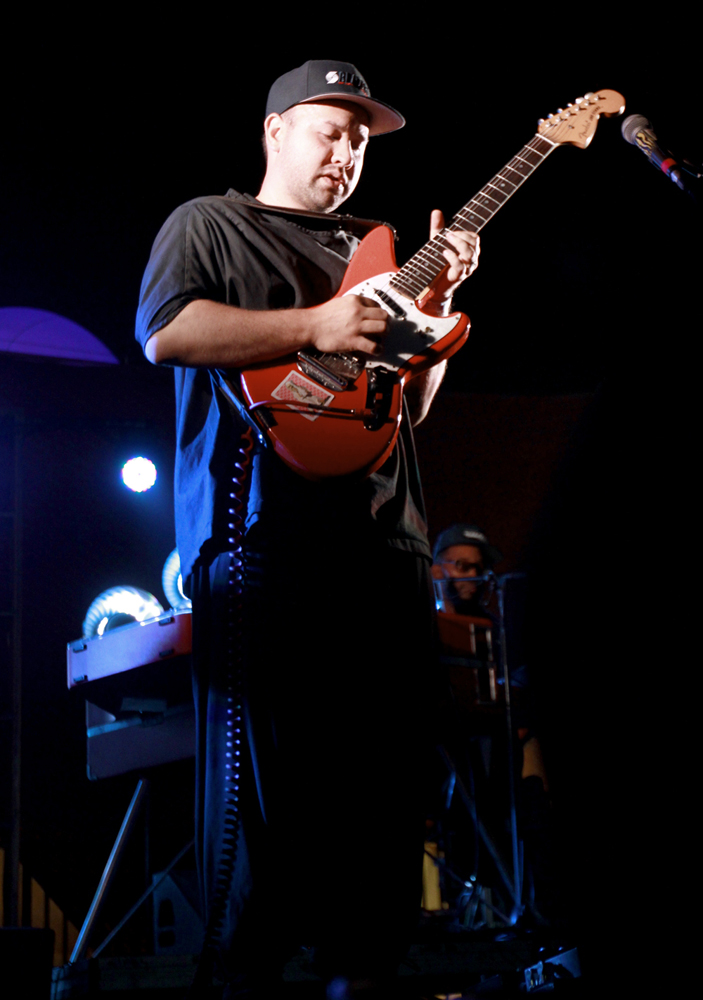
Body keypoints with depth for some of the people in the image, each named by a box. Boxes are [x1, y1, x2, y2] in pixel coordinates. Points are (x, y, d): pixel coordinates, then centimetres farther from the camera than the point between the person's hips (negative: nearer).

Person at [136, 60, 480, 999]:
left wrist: (437, 300, 7)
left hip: (384, 535, 6)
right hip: (262, 531, -6)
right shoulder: (209, 224, 10)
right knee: (262, 771, -7)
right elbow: (164, 331, -10)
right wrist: (314, 329, -12)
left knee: (386, 770, 4)